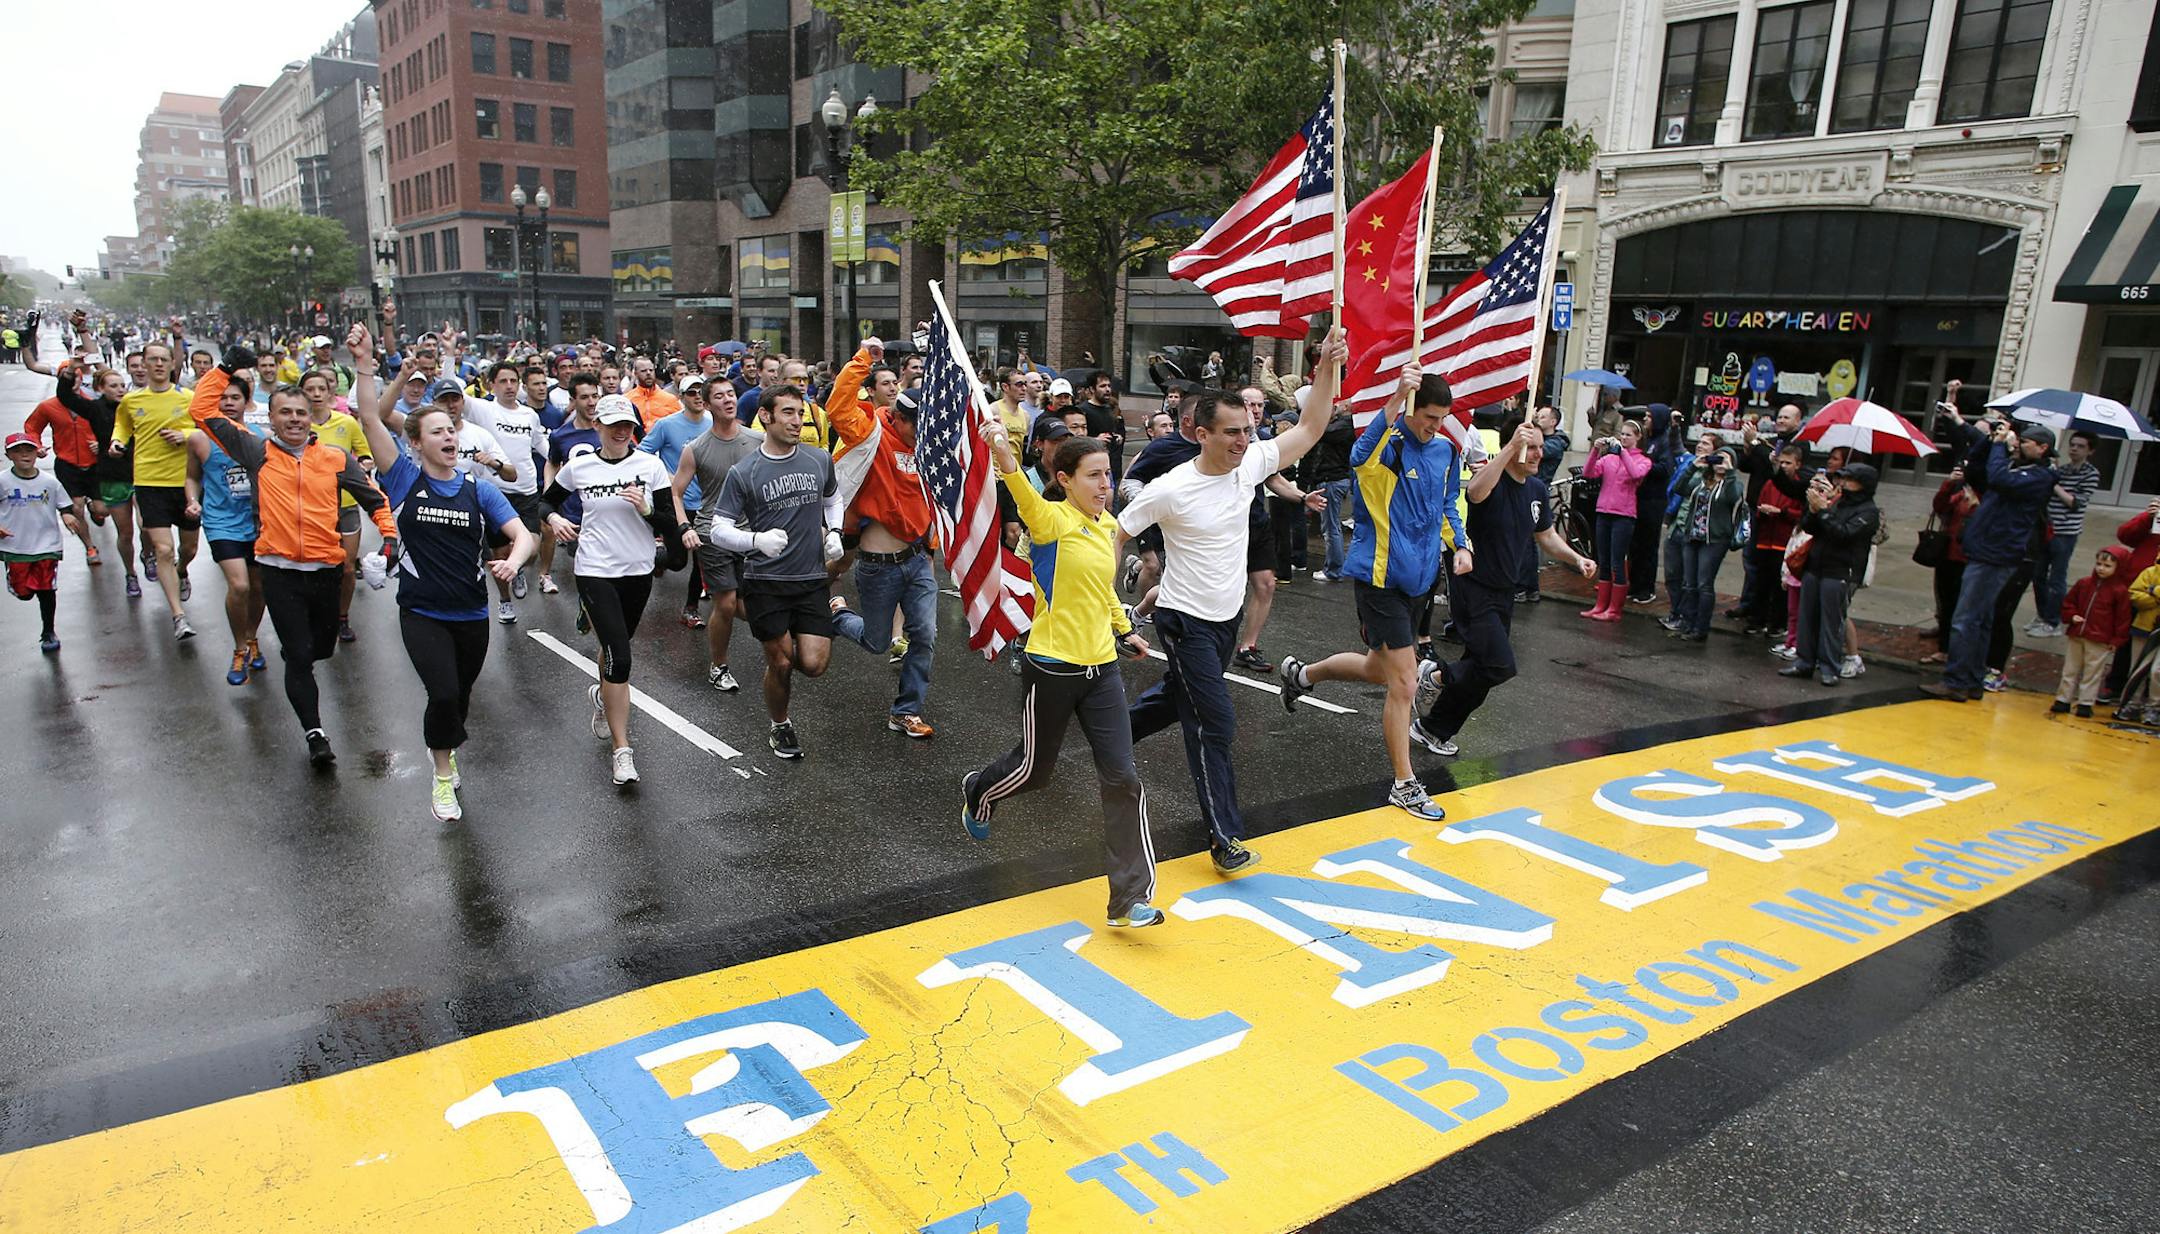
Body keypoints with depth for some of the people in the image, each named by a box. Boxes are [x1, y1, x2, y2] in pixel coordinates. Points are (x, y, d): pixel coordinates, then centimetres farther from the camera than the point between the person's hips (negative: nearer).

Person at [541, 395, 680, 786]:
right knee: (619, 657, -14)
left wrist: (646, 509, -23)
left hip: (638, 571, 2)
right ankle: (621, 750, -8)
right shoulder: (579, 467, -2)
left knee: (617, 646, 21)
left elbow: (671, 526, -4)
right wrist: (554, 518, -5)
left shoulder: (650, 466, -3)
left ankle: (603, 695, 56)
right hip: (595, 571, -2)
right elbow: (546, 500, 16)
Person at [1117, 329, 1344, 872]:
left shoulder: (1249, 464, -5)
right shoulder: (1169, 489, -20)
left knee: (1178, 698, 24)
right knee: (1215, 723, -10)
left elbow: (1308, 429, 0)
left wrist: (1329, 366, -11)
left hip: (1227, 618, 7)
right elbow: (1114, 535, -10)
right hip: (1186, 621, -7)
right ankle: (1225, 839, -2)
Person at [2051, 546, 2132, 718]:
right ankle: (2063, 699, 18)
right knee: (2070, 669, 11)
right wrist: (2071, 616, -2)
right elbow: (2068, 602, 16)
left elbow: (2123, 617, -5)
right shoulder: (2084, 583, 3)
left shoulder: (2120, 591, -8)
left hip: (2100, 641, -4)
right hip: (2077, 636, 4)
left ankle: (2086, 703, 11)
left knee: (2092, 672, 3)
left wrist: (2117, 640, -6)